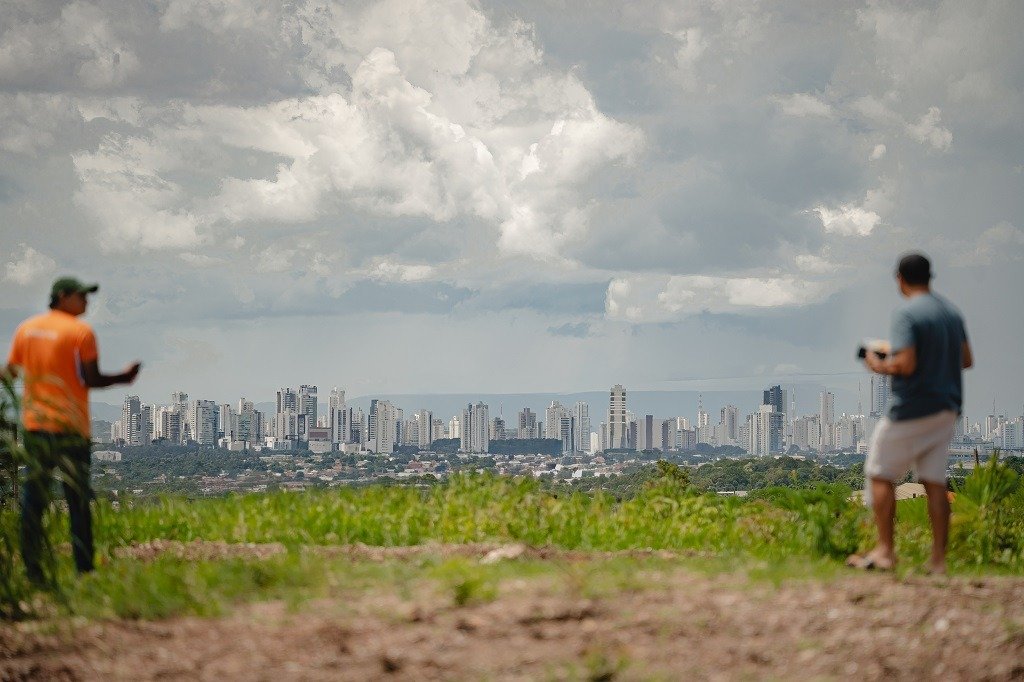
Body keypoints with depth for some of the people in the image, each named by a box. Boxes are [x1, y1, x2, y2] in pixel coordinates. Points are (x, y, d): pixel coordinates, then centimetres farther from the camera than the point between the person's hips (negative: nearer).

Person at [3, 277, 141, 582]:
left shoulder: (25, 328, 7)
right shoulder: (81, 332, -8)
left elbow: (11, 371, 10)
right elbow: (91, 380, -9)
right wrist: (123, 378, 6)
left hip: (34, 423, 5)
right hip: (70, 426, -5)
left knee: (33, 497, 6)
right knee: (77, 498, 0)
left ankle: (32, 568, 3)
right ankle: (84, 569, -1)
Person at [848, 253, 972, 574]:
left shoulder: (906, 314, -15)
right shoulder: (951, 312, 9)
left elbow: (905, 364, -23)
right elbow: (966, 359, 13)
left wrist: (879, 366, -5)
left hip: (911, 411, -7)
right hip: (947, 408, 7)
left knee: (880, 475, 6)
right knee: (935, 482, 8)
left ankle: (885, 550, 4)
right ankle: (938, 558, 4)